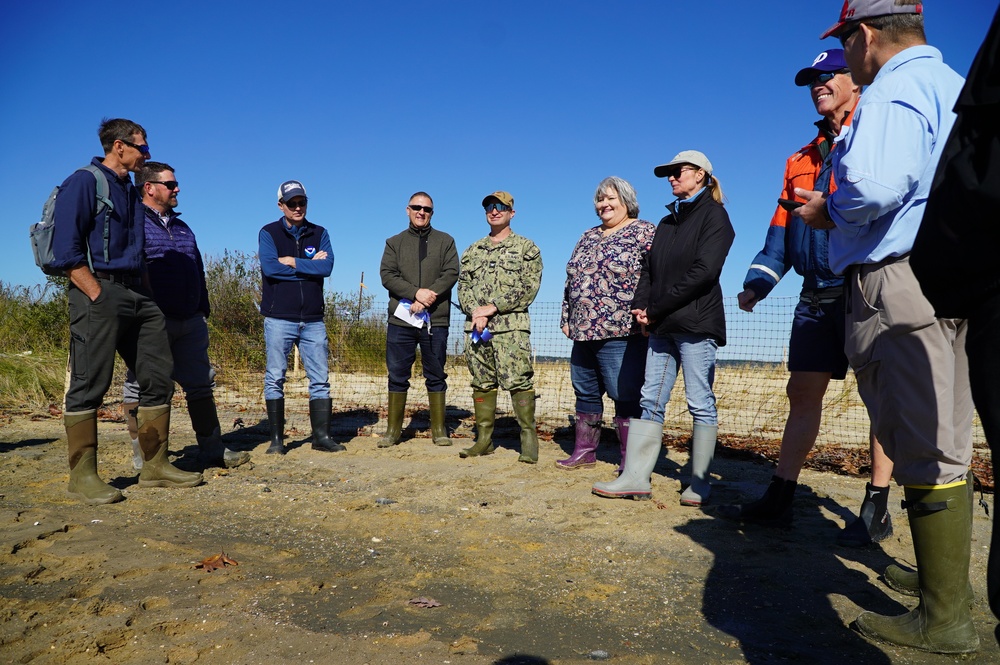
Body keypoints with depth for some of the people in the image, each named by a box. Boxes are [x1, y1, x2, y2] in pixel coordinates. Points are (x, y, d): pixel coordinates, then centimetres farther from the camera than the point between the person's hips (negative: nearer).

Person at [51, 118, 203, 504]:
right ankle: (82, 476, 3)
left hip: (138, 296, 8)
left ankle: (155, 466, 14)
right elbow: (66, 249, -12)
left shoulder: (132, 193, 21)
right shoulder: (84, 182, -3)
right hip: (100, 292, -8)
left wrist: (147, 295, 15)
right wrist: (97, 295, -17)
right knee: (89, 383, -4)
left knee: (158, 377, 6)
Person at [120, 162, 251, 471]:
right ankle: (144, 458, 12)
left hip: (189, 322, 7)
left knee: (201, 385, 9)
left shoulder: (182, 227, 21)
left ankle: (212, 449, 17)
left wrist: (203, 310, 18)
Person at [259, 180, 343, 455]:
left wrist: (292, 262, -9)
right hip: (279, 318, -2)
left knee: (320, 379, 3)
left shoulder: (319, 234, 11)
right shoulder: (269, 233, 4)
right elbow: (269, 267, -14)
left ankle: (322, 436, 11)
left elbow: (327, 267, -7)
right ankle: (276, 439, 10)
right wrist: (310, 266, -7)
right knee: (275, 378, 1)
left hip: (313, 319, 3)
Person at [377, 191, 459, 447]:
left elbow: (451, 274, -2)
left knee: (436, 376, 6)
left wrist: (427, 298, -16)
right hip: (401, 320, 1)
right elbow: (387, 275, -1)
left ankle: (439, 429, 13)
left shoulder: (445, 241, 10)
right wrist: (416, 292, -16)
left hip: (436, 320, -1)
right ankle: (393, 429, 13)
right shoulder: (394, 243, 13)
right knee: (397, 376, 4)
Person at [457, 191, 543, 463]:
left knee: (519, 382, -8)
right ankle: (484, 440, 14)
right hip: (476, 326, 5)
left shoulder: (526, 247, 5)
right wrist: (475, 312, -8)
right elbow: (463, 286, 12)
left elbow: (529, 287, -6)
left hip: (511, 327, -4)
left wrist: (493, 307, -13)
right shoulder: (473, 250, 19)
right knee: (482, 383, 7)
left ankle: (529, 439, 0)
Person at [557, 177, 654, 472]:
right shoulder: (588, 237, 20)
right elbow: (572, 279, 22)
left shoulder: (645, 232, -2)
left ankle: (630, 461, 7)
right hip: (584, 331, 8)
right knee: (585, 392, 14)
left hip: (621, 333, -7)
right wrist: (567, 318, 17)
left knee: (626, 397, -3)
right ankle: (584, 451, 27)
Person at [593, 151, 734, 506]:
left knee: (701, 404, -1)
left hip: (696, 324, -7)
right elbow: (649, 268, 16)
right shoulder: (667, 222, 22)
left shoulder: (714, 215, -1)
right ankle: (635, 478, 6)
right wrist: (640, 306, -3)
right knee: (650, 400, 3)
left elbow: (703, 271, -14)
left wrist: (656, 308, -13)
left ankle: (699, 482, 8)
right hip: (662, 327, 7)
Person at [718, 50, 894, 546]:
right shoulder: (801, 162, 21)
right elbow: (781, 230, 15)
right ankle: (779, 499, 12)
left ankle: (877, 509, 9)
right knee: (802, 392, 6)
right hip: (817, 296, 6)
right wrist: (757, 282, 3)